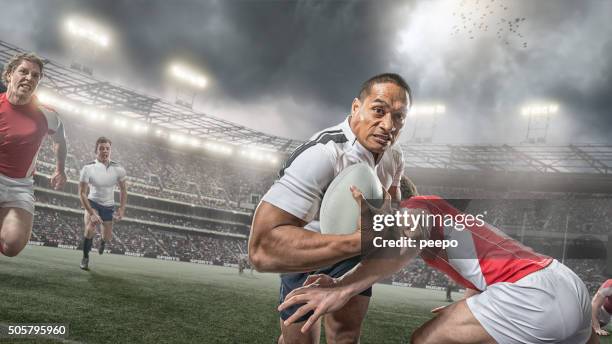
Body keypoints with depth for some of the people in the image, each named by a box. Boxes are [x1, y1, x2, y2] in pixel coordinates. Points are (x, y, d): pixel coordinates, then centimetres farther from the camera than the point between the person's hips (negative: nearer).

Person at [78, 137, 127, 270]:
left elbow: (123, 189, 2)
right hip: (92, 203, -2)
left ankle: (102, 242, 49)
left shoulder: (118, 169, -13)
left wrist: (122, 208, -7)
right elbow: (82, 193, -19)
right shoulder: (88, 168, -20)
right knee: (90, 230, -27)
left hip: (108, 206, 3)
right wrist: (92, 213, -27)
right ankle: (85, 258, -2)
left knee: (107, 237, 8)